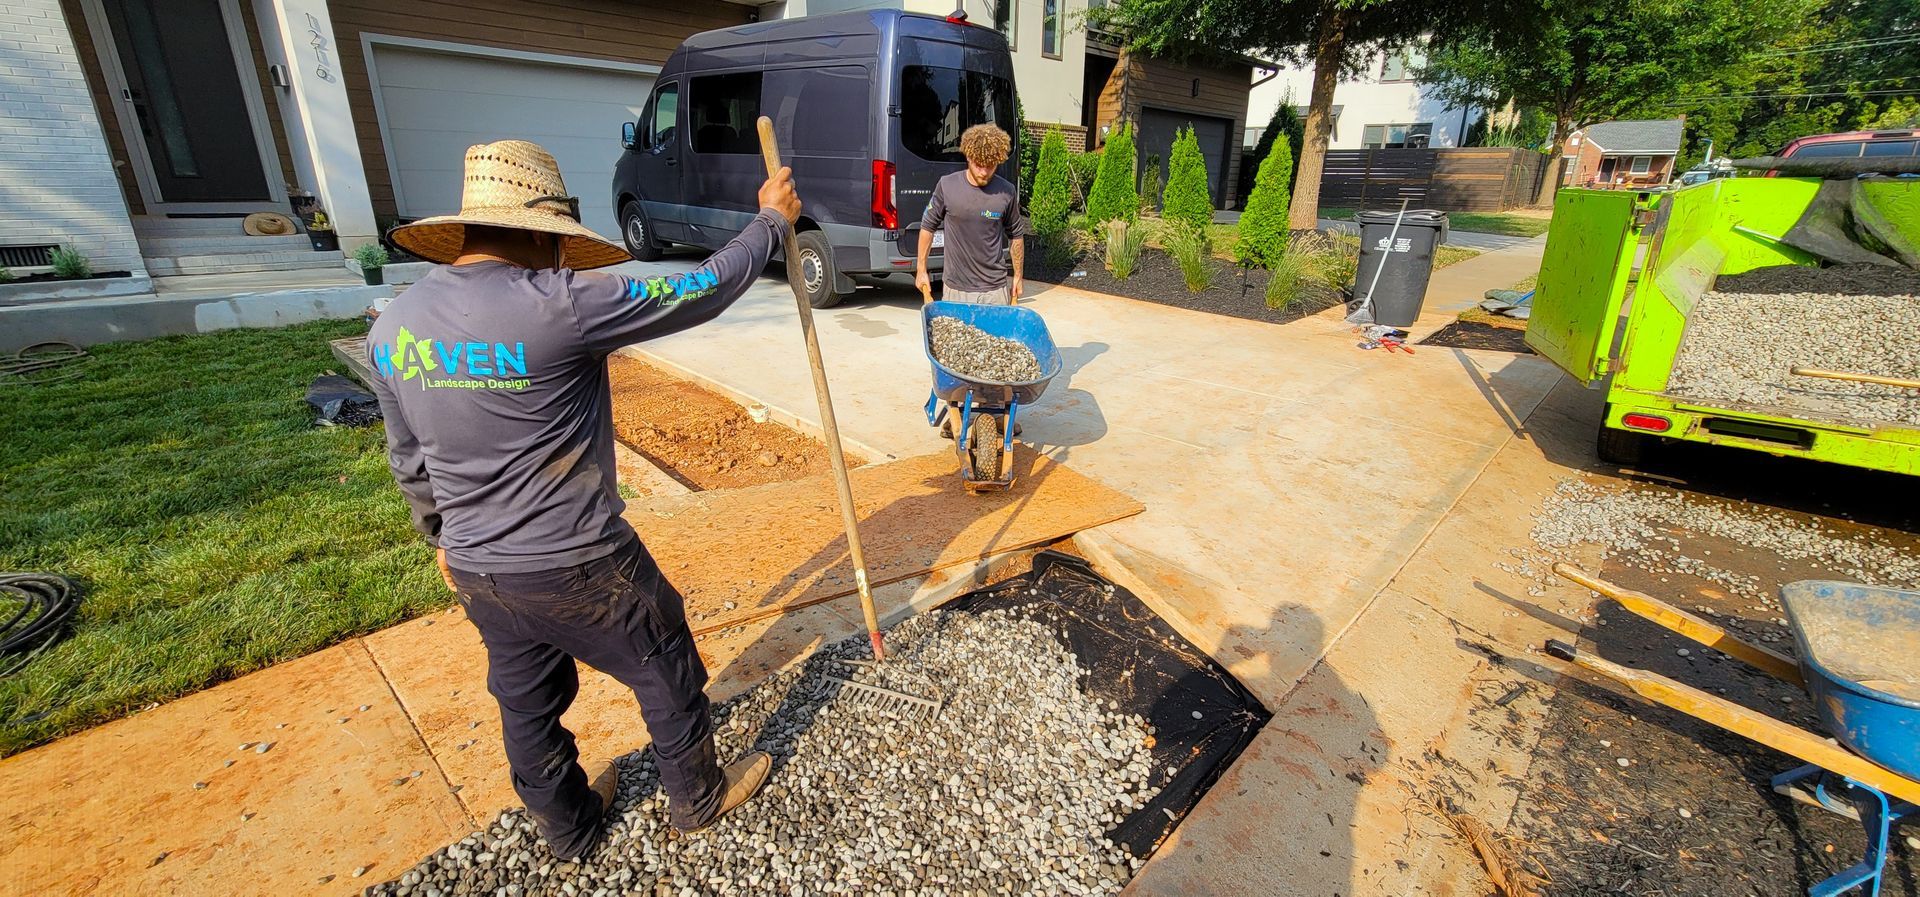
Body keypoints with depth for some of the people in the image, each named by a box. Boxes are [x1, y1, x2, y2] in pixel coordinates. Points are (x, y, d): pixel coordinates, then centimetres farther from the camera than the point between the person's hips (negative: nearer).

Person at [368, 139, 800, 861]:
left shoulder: (391, 328, -2)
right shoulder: (559, 304, -25)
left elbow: (410, 461, 10)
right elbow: (702, 291, -16)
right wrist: (772, 220, -2)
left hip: (477, 570, 7)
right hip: (580, 567, -7)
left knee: (527, 704, 25)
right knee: (668, 677, 17)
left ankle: (568, 826, 49)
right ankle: (699, 799, 39)